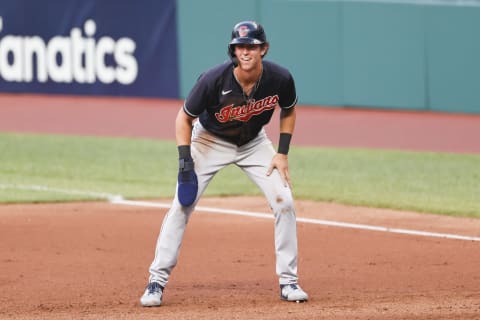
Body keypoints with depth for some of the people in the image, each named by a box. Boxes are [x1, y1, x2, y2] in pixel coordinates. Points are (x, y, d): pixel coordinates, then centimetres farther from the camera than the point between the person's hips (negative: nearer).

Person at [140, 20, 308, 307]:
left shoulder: (280, 79, -24)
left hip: (254, 143, 2)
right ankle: (157, 282, -5)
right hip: (210, 141, -2)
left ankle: (288, 281, 2)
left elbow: (288, 111, -1)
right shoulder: (214, 80, -32)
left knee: (284, 201, -10)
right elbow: (184, 118, -16)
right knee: (181, 205, -13)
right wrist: (185, 161, -24)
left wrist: (283, 153, -9)